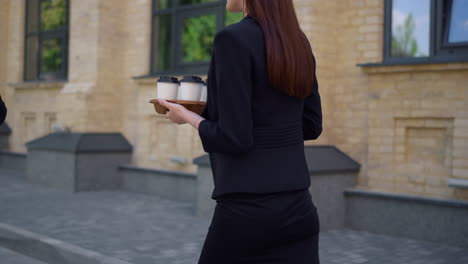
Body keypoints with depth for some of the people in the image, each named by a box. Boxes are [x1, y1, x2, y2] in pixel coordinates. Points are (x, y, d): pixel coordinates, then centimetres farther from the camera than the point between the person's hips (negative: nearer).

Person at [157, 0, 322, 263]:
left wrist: (186, 115, -1)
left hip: (249, 207, -6)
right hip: (297, 206, 7)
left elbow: (234, 139, -17)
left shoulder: (234, 38, -14)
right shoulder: (298, 41, 9)